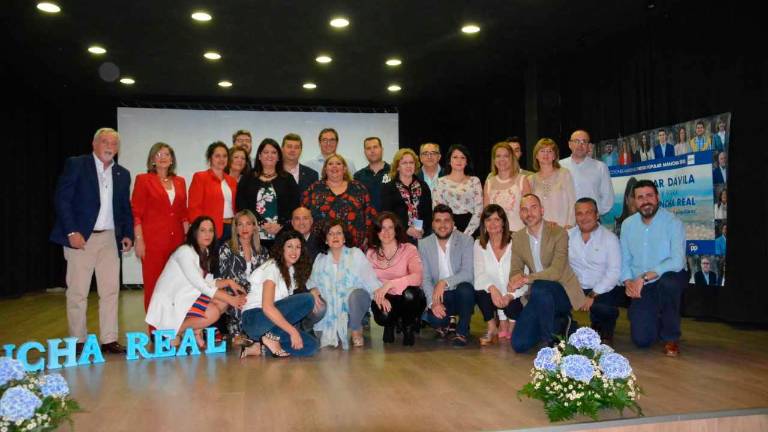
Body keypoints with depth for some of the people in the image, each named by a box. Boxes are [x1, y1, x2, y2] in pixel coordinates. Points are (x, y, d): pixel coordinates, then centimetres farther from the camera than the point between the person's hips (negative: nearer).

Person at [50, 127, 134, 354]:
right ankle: (78, 341, 11)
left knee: (111, 290, 3)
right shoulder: (75, 165, -1)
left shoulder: (122, 174, 13)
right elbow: (61, 199, -6)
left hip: (110, 238, 4)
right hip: (81, 237, -4)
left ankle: (109, 339, 10)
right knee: (77, 292, 1)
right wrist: (72, 231, -14)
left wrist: (128, 234, 5)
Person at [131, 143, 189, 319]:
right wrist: (139, 241, -9)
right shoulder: (143, 180, 3)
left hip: (177, 240, 4)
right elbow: (136, 213, -2)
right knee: (153, 285, -2)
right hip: (153, 241, -4)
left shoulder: (180, 182, 15)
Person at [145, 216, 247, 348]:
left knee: (222, 301, -6)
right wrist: (230, 300, -21)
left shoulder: (205, 253, 9)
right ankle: (173, 331, -6)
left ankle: (196, 331, 2)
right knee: (213, 313, -23)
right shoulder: (185, 251, -18)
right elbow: (201, 286, -22)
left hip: (186, 298, 9)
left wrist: (228, 282, -11)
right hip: (169, 303, -8)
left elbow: (208, 283, 6)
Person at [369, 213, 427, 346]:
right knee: (383, 316, -32)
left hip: (408, 299, -1)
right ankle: (390, 325, 11)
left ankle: (408, 328, -3)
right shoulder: (371, 254, 2)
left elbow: (417, 277, -25)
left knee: (410, 293, -36)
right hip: (385, 300, 2)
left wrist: (390, 284, -36)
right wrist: (379, 296, -23)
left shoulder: (409, 249, -10)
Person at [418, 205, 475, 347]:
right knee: (434, 318, -30)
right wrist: (433, 302, -21)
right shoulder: (424, 244, -1)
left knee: (465, 288, -34)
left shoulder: (466, 240, -7)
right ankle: (443, 325, 11)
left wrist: (445, 282, -31)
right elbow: (425, 278, -5)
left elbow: (468, 273, -16)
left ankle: (462, 332, -11)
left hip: (462, 294, 0)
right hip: (439, 295, 0)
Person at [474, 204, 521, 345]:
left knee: (512, 305, -32)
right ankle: (492, 328, -3)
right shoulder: (479, 244, 3)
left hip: (514, 297, -2)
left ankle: (512, 327, 7)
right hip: (492, 296, 2)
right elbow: (480, 274, -7)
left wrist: (510, 295, -30)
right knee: (480, 291, -28)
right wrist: (492, 288, -28)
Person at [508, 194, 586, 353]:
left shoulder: (558, 233, -13)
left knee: (539, 288, -40)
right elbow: (515, 270, 2)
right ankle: (559, 323, 18)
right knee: (519, 344, -9)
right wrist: (515, 279, -23)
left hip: (561, 291, -5)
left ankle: (553, 340, -15)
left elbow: (556, 271, -22)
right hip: (538, 297, 5)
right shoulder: (517, 237, 4)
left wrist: (526, 279, -34)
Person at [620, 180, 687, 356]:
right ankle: (657, 321, 30)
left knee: (667, 282, -40)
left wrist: (644, 277, -27)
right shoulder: (627, 224, 3)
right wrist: (628, 282, -13)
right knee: (641, 340, -10)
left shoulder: (673, 222, -12)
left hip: (669, 278, -3)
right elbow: (625, 260, 5)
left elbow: (677, 261, -24)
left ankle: (671, 338, -15)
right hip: (640, 287, 3)